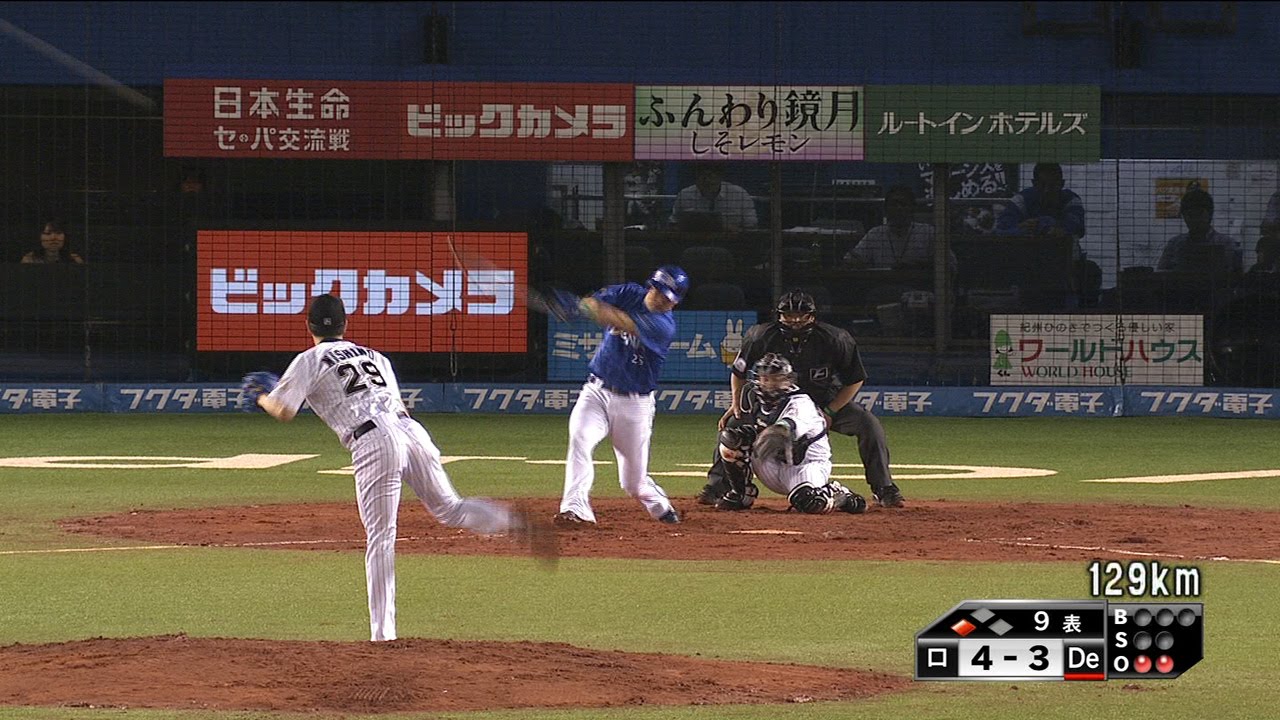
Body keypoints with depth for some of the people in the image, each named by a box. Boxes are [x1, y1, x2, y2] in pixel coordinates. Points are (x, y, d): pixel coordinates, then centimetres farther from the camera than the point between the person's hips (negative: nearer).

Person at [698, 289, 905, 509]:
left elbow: (855, 381, -12)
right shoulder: (761, 338, -22)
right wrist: (736, 405, -14)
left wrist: (830, 412, -18)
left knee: (868, 424, -20)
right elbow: (739, 372, -4)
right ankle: (717, 487, -2)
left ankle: (884, 490, -8)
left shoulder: (836, 340, -25)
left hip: (826, 401, -1)